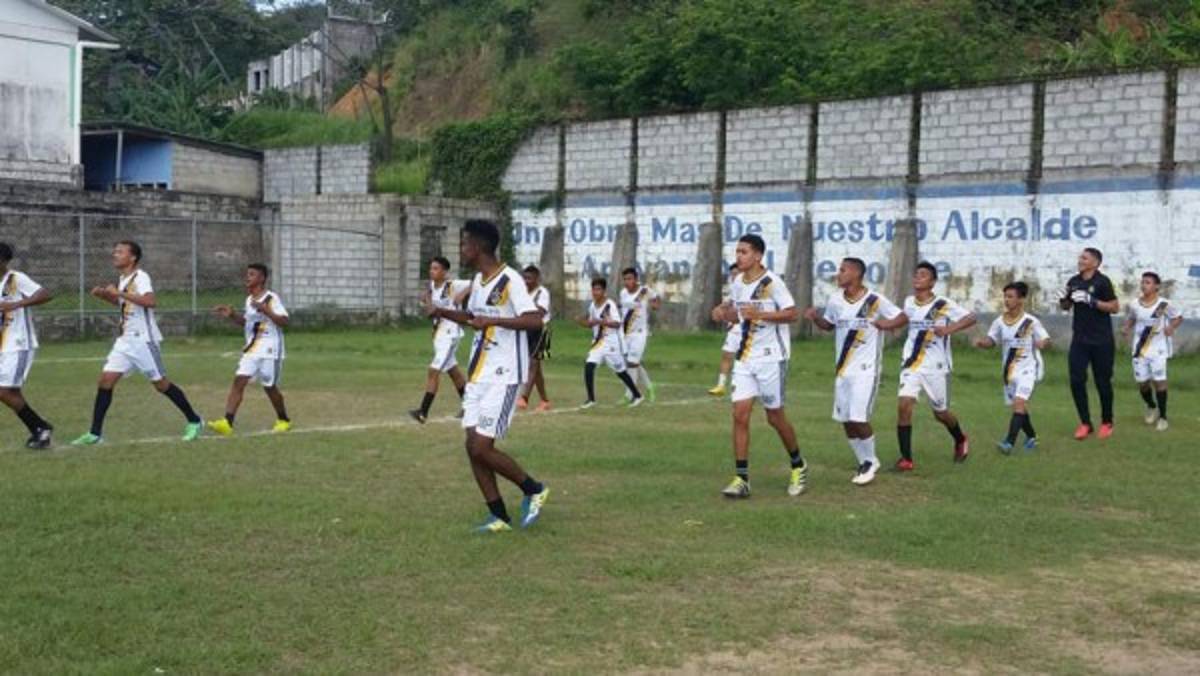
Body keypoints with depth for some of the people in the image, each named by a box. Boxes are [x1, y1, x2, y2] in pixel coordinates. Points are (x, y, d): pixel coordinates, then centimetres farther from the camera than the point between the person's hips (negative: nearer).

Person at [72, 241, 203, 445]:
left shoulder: (140, 277, -14)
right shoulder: (122, 279, 13)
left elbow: (150, 301, -32)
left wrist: (120, 293, -31)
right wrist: (105, 296, 14)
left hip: (143, 340, -8)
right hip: (125, 340, 8)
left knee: (161, 383, 0)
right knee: (105, 380, -1)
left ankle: (194, 422, 14)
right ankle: (95, 433, 2)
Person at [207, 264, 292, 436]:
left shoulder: (271, 298, -11)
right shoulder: (249, 299, 13)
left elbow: (284, 321, -20)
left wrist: (265, 310, -29)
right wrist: (231, 315, 10)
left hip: (269, 350, -7)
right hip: (251, 349, 7)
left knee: (269, 386, 3)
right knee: (239, 380, -8)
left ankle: (284, 420, 25)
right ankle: (227, 423, -15)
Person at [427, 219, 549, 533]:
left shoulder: (509, 280, -15)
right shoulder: (478, 280, 12)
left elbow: (534, 320, -24)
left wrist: (492, 320, -29)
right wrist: (443, 312, 12)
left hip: (503, 377, -9)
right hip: (478, 375, 9)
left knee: (482, 449, -11)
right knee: (473, 447, 4)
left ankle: (533, 490, 11)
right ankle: (499, 517, 13)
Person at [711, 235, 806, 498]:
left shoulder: (772, 282, -13)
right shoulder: (737, 282, 7)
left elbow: (792, 313, -16)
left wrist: (760, 314, -26)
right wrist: (723, 311, 0)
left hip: (771, 358, -5)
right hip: (745, 358, 6)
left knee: (775, 417, 4)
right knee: (740, 414, -5)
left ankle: (798, 467, 28)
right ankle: (742, 479, -3)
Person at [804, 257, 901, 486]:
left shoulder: (875, 301, -12)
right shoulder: (835, 300, 3)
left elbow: (901, 317, -3)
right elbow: (828, 324, 18)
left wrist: (886, 324, -24)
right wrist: (815, 318, -2)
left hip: (867, 367, -6)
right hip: (843, 368, 6)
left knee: (858, 418, -13)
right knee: (845, 420, 7)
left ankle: (870, 462, 10)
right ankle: (865, 462, 24)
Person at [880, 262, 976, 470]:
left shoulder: (944, 305, -12)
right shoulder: (909, 302, 4)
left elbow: (971, 318, -18)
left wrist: (949, 329, -33)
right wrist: (877, 323, 15)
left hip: (936, 367, -3)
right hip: (911, 364, 3)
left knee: (940, 412, 10)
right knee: (903, 405, -16)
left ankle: (961, 441, 44)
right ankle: (906, 458, -9)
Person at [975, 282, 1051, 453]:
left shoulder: (1031, 322, -10)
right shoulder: (1000, 322, 2)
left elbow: (1045, 339, -5)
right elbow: (991, 340, 5)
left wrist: (1042, 343, -28)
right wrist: (981, 342, -17)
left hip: (1028, 368, -5)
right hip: (1009, 369, 5)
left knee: (1019, 402, -20)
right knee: (1019, 406, 15)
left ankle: (1009, 442, -26)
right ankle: (1031, 437, 36)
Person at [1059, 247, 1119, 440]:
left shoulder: (1102, 281, -9)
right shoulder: (1073, 282, 7)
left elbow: (1115, 307, -13)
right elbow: (1066, 307, 19)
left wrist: (1091, 301, -21)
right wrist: (1063, 299, -3)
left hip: (1101, 341, -4)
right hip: (1079, 340, 5)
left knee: (1103, 382, 6)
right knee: (1076, 380, -3)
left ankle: (1106, 423, 22)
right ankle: (1085, 423, 7)